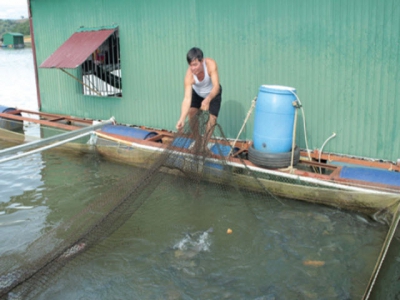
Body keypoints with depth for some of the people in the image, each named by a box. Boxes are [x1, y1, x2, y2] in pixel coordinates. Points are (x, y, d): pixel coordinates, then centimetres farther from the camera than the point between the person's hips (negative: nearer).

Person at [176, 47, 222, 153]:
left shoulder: (210, 64, -39)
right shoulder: (189, 75, -36)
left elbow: (216, 87, -44)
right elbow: (187, 98, -42)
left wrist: (207, 100, -62)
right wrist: (182, 119, -55)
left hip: (213, 93, -1)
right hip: (197, 93, 1)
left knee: (211, 120, -11)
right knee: (192, 113, -15)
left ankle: (204, 146, 9)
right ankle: (197, 141, 8)